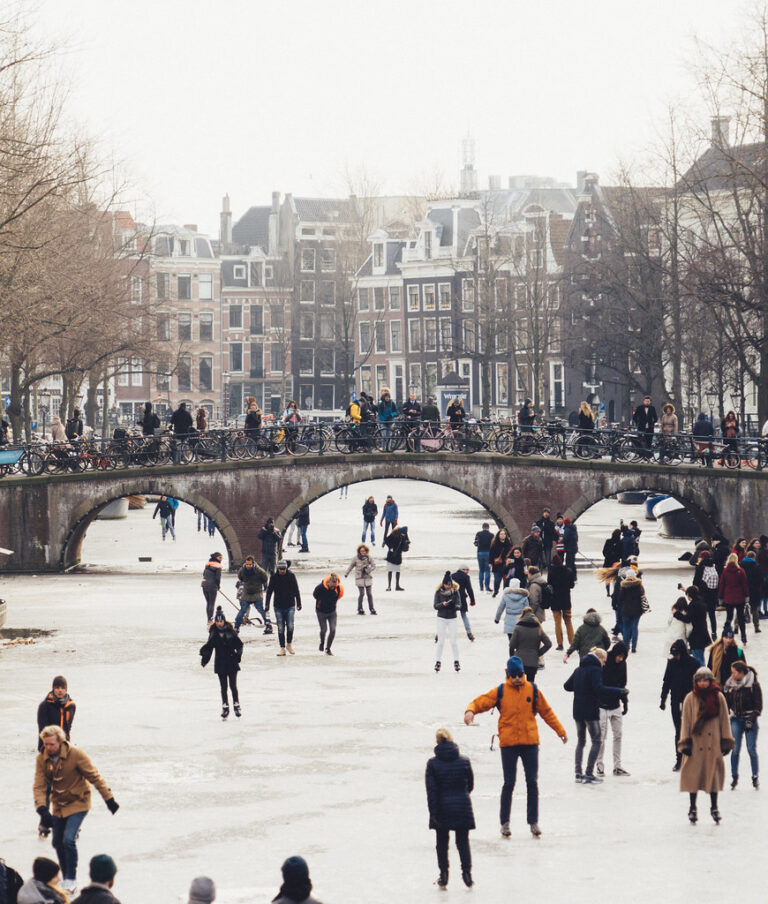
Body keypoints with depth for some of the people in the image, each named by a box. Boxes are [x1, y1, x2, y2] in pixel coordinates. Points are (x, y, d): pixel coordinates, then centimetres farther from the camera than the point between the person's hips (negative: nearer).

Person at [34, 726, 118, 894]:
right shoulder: (42, 759, -9)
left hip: (77, 803, -5)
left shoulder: (76, 754, -20)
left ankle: (71, 880, -8)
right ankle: (66, 878, 27)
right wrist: (42, 810, -24)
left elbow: (94, 777, -12)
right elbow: (39, 786, -10)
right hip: (58, 805, 5)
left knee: (68, 840, -19)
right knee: (58, 843, 8)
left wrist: (109, 799, -7)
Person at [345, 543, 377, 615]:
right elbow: (351, 566, 9)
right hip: (359, 578, -1)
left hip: (368, 578, 1)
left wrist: (369, 570, -19)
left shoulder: (369, 557, -1)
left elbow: (374, 566, -1)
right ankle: (360, 609, 8)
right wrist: (346, 574, 16)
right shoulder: (355, 558, -3)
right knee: (361, 594, -3)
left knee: (369, 594, 2)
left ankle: (371, 609, 9)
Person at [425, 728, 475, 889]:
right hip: (462, 808, 1)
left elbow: (431, 790, -10)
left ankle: (444, 875, 11)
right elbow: (470, 784, 5)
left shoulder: (432, 764, -8)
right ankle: (466, 872, 5)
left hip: (442, 809, -1)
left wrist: (433, 812, -9)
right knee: (463, 841, 11)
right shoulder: (464, 761, -4)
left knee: (442, 842, 12)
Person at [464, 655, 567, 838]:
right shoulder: (501, 691, 2)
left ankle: (533, 822, 10)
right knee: (509, 783, 0)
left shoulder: (532, 690, 6)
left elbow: (546, 712, 14)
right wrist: (470, 711, -25)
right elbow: (481, 701, -3)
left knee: (532, 782, 3)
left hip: (530, 742, 1)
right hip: (508, 743, -1)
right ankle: (504, 822, 11)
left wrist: (560, 731, 17)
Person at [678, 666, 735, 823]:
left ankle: (714, 807, 16)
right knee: (694, 773, 2)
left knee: (714, 773, 4)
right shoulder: (690, 699, 0)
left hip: (713, 743, 1)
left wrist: (726, 741, 4)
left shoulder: (718, 697, 2)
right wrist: (685, 742, -4)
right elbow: (686, 721, 1)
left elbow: (724, 720, 5)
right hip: (696, 742, -1)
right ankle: (692, 808, 13)